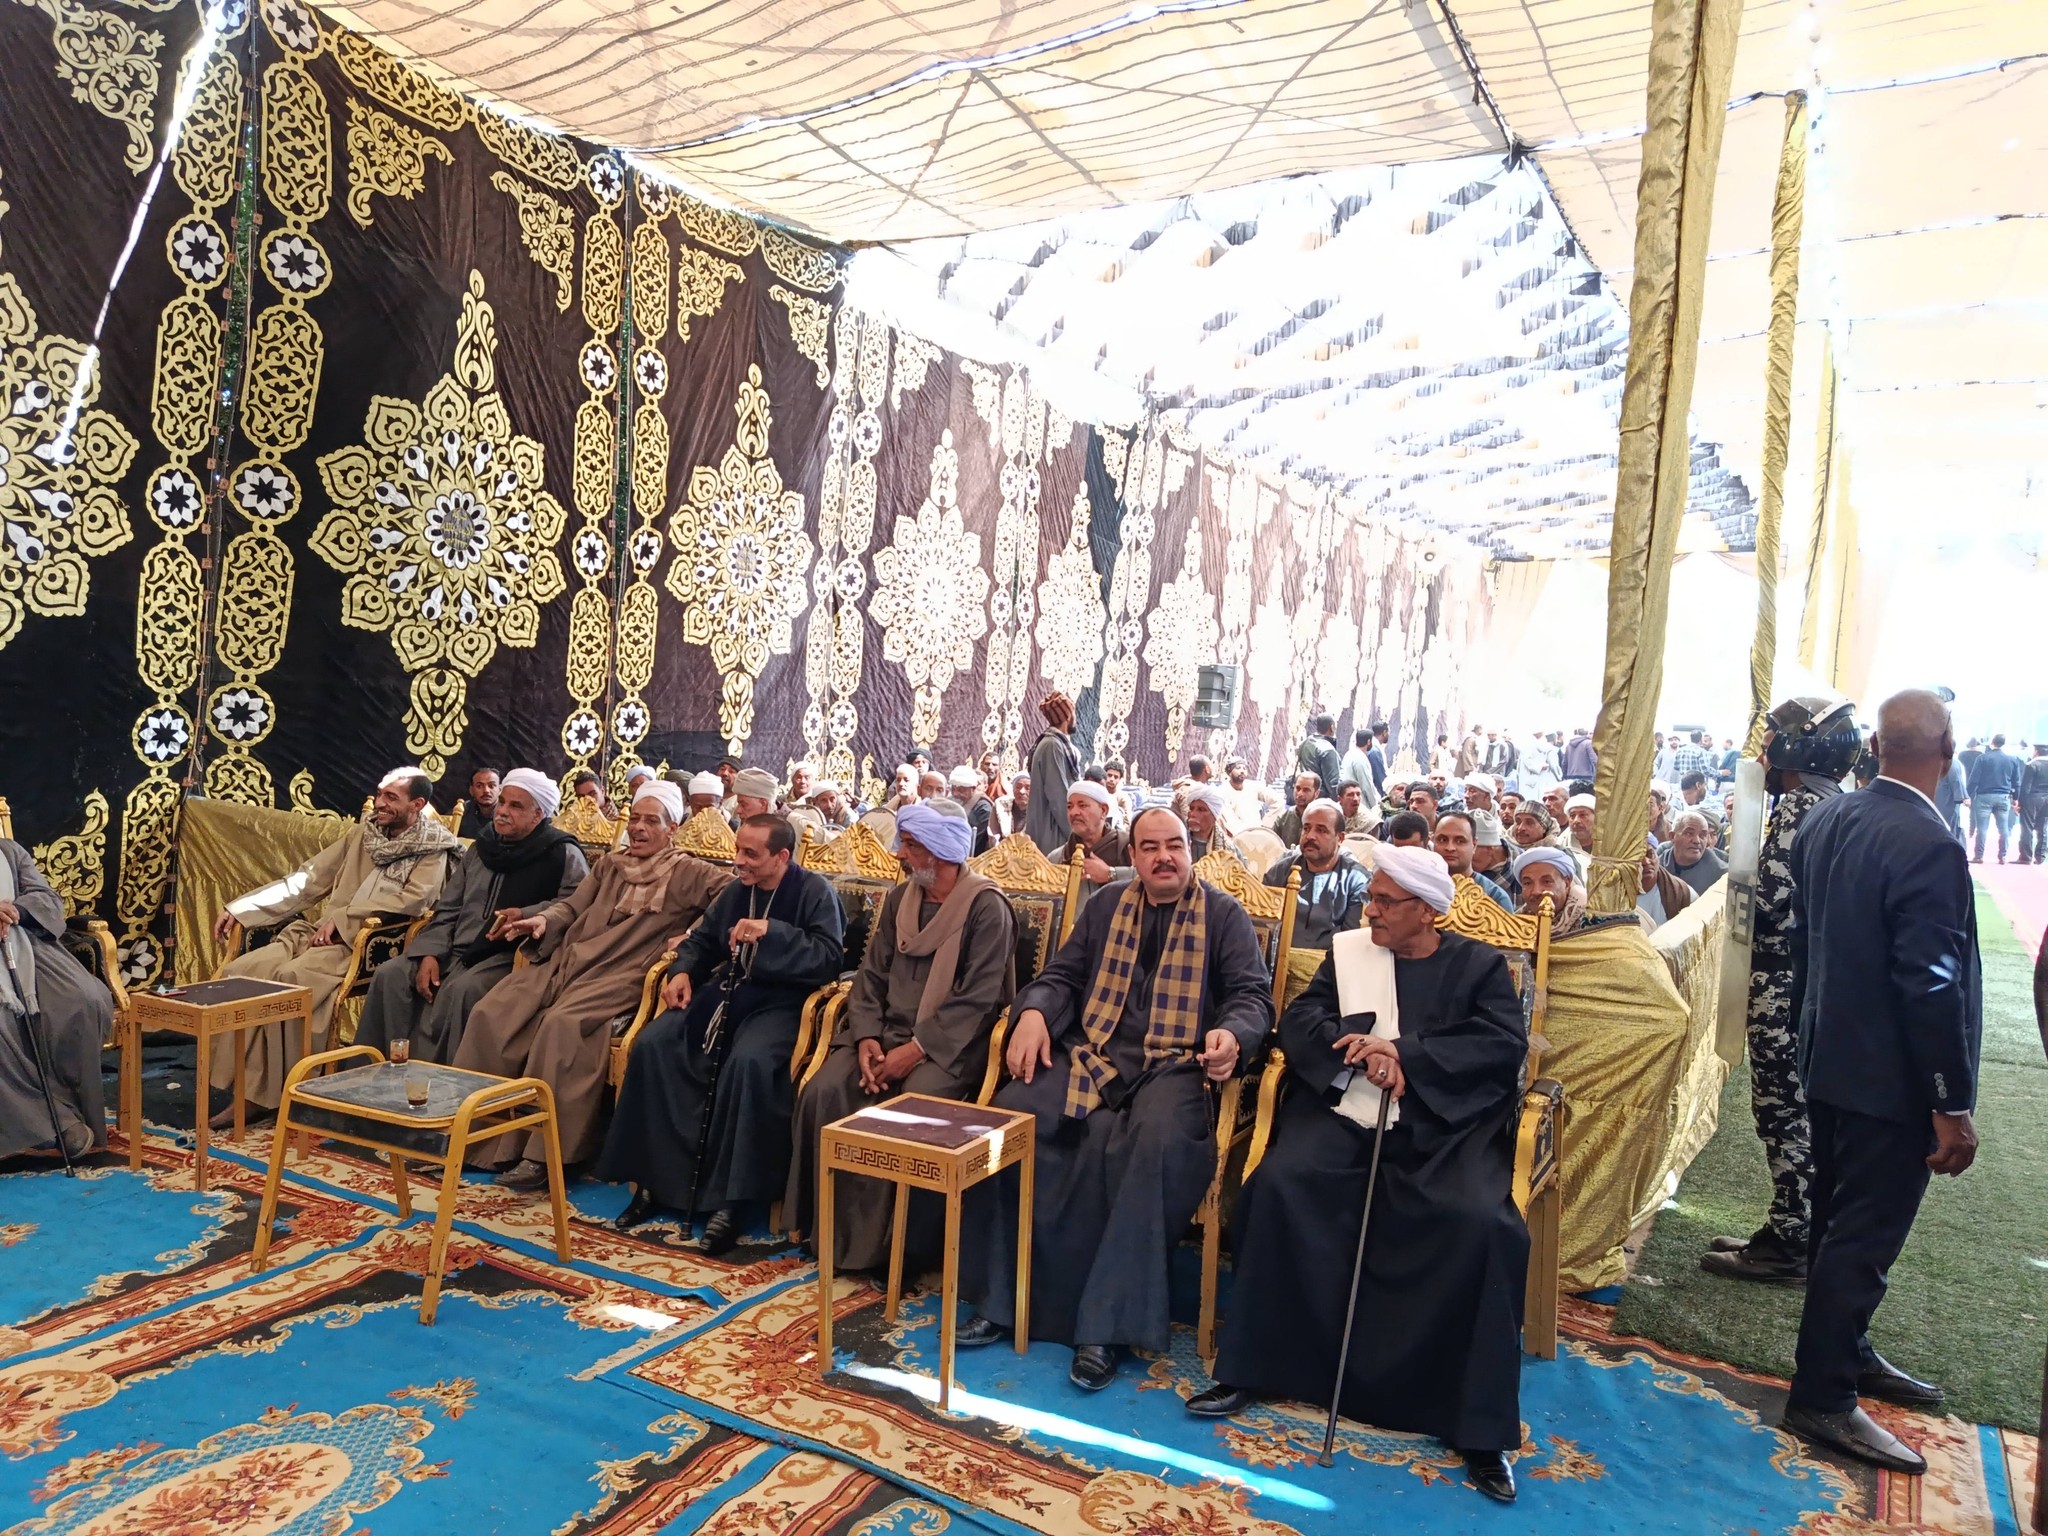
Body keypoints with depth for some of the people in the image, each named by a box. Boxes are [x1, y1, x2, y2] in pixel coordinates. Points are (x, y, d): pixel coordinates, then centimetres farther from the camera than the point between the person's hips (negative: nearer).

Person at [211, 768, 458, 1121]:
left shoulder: (432, 849, 2)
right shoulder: (363, 833, 18)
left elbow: (412, 900, -15)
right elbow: (307, 879, 18)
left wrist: (343, 918, -17)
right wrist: (239, 908, 11)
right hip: (317, 933, 6)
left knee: (289, 977, -30)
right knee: (240, 971, -16)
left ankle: (274, 1094, -18)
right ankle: (244, 1089, -15)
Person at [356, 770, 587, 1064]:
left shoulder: (563, 856, 0)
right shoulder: (480, 848, 20)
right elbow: (447, 910, 18)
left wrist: (525, 917, -26)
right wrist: (429, 953, 3)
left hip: (509, 956, -6)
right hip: (456, 951, 7)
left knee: (460, 990, -33)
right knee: (390, 975, -13)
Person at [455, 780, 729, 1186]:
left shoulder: (688, 874, 8)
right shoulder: (609, 866, 26)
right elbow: (572, 906, 22)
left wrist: (692, 936, -16)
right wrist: (542, 920, 0)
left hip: (619, 976, -6)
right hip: (567, 961, 6)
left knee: (561, 1024, -33)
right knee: (491, 1014, -14)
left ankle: (545, 1153, -26)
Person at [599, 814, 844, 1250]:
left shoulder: (815, 892, -6)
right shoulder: (736, 891, 13)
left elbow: (830, 957, -17)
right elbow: (702, 939, 25)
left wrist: (771, 932, -24)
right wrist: (682, 971, 4)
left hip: (780, 1003, -7)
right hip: (725, 993, 7)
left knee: (749, 1062, -36)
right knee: (652, 1045, -15)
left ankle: (732, 1199, -25)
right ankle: (658, 1179, -6)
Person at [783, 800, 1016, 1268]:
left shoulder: (987, 907, -9)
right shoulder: (899, 898, 12)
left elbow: (976, 999, -14)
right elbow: (871, 974, 10)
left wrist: (917, 1050, -20)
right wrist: (866, 1037, -7)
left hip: (949, 1042, -6)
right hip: (888, 1031, 6)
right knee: (823, 1092, -18)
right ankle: (834, 1229, -5)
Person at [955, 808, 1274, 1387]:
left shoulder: (1223, 915, 8)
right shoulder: (1108, 904, 19)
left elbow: (1254, 994, 1)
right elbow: (1062, 974, 17)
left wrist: (1232, 1034, -22)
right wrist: (1034, 1012, -5)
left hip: (1175, 1064, -3)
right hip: (1092, 1055, 4)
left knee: (1159, 1140, -36)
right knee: (1008, 1113, -22)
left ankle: (1105, 1327, -26)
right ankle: (998, 1298, -9)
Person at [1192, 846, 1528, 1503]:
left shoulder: (1480, 965, 11)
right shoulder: (1347, 953, 16)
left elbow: (1506, 1043, -4)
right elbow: (1298, 1021, 7)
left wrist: (1401, 1051, -14)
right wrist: (1360, 1047, -14)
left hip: (1443, 1124, -2)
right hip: (1345, 1109, 2)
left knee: (1483, 1223, -29)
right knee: (1281, 1183, -26)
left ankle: (1479, 1425, -14)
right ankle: (1250, 1368, -13)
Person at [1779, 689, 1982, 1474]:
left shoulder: (1825, 821, 0)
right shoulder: (1928, 846, -24)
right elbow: (1932, 987, -24)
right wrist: (1952, 1106, -16)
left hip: (1830, 1062, 8)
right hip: (1890, 1078, -8)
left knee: (1839, 1220, 20)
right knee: (1863, 1234, 3)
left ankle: (1846, 1353, 37)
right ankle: (1823, 1397, 14)